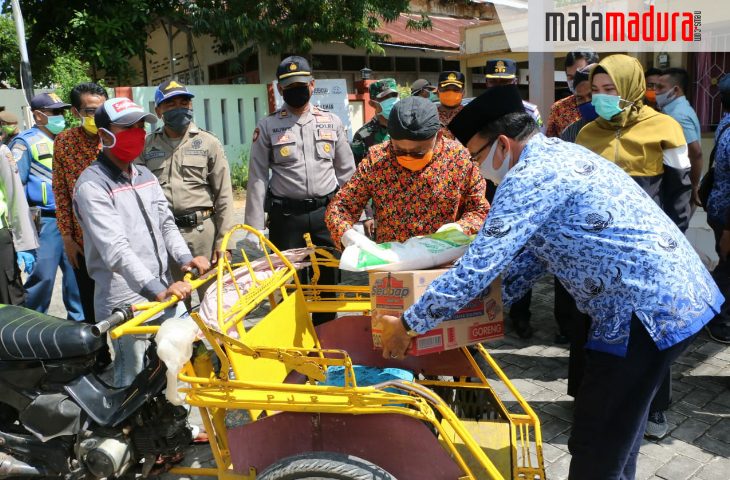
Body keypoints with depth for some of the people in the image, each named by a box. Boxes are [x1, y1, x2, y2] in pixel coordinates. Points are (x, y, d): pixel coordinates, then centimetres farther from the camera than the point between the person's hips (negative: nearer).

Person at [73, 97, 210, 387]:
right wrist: (156, 289, -29)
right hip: (126, 303, -7)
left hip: (165, 293, 7)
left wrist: (185, 257, -3)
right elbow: (115, 248, -22)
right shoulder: (92, 185, -12)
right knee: (134, 381, 1)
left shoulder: (145, 176, 13)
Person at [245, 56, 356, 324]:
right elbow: (257, 178, 1)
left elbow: (346, 171, 11)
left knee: (329, 281, 9)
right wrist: (254, 227, -4)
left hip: (327, 211, 2)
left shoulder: (331, 121, 9)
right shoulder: (267, 126, 3)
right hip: (286, 214, -1)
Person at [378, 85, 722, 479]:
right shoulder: (562, 154, 14)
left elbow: (477, 268, -21)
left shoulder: (529, 177, -17)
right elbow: (536, 249, 19)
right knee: (620, 427, 26)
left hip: (649, 313, -10)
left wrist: (407, 325, -11)